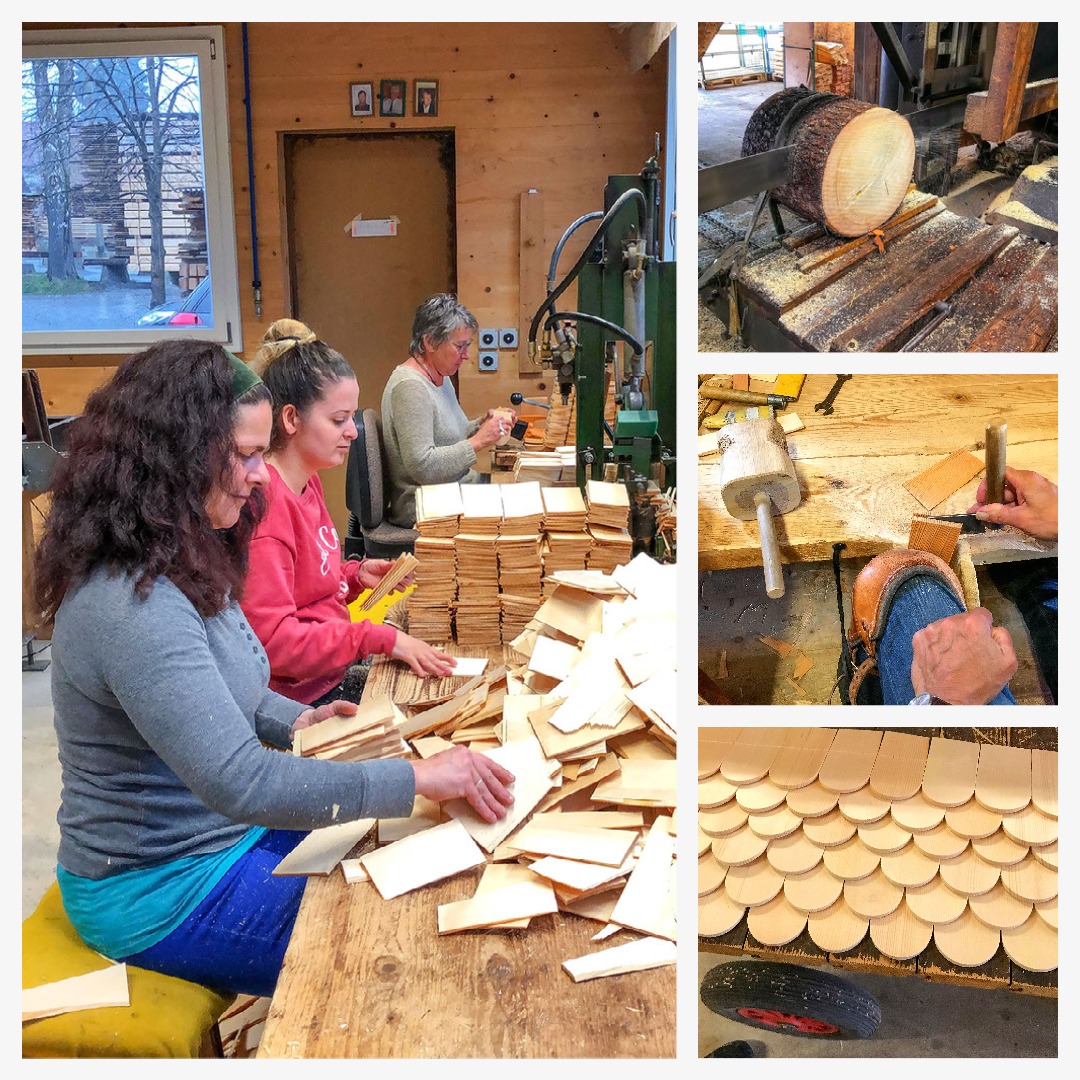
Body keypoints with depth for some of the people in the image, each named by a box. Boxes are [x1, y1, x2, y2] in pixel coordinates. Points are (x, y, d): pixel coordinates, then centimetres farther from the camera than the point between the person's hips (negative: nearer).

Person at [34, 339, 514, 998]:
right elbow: (239, 783, -35)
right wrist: (417, 779, -32)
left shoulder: (182, 564, 1)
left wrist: (295, 721, 2)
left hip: (227, 834, 9)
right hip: (158, 892, -9)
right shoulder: (131, 605, -31)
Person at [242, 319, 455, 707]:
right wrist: (381, 638, -24)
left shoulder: (307, 481, 9)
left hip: (332, 680, 9)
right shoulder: (264, 504, -22)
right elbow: (272, 639, -25)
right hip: (296, 701, -9)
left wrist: (356, 575, 3)